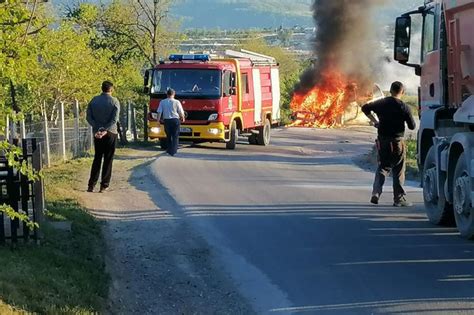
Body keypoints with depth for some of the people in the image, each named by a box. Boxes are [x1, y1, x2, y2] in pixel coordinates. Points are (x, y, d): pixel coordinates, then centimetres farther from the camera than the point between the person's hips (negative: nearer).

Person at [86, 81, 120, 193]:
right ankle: (104, 185, 1)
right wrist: (106, 131, -18)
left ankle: (91, 185, 7)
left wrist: (97, 129, -8)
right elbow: (114, 119, -16)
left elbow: (89, 117, -3)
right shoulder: (114, 101, -7)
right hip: (110, 133, -3)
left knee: (97, 158, 12)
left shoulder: (94, 100, 2)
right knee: (108, 159, 4)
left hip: (97, 133, 3)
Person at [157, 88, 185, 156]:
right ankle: (173, 151, -6)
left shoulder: (162, 102, 2)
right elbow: (181, 112, 0)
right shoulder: (176, 102, -5)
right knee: (175, 136, 2)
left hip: (166, 120, 2)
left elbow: (159, 112, 0)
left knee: (168, 136, 16)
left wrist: (158, 120, 6)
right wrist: (183, 118, 18)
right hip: (175, 120, -2)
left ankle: (169, 150, 22)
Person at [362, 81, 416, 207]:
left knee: (382, 167, 15)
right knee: (398, 170, 6)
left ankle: (376, 192, -2)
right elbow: (412, 126, -7)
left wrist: (374, 121, 10)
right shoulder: (403, 107, -10)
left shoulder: (382, 103, 1)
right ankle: (399, 199, 9)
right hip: (397, 142, -4)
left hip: (382, 141, 4)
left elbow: (365, 108, 6)